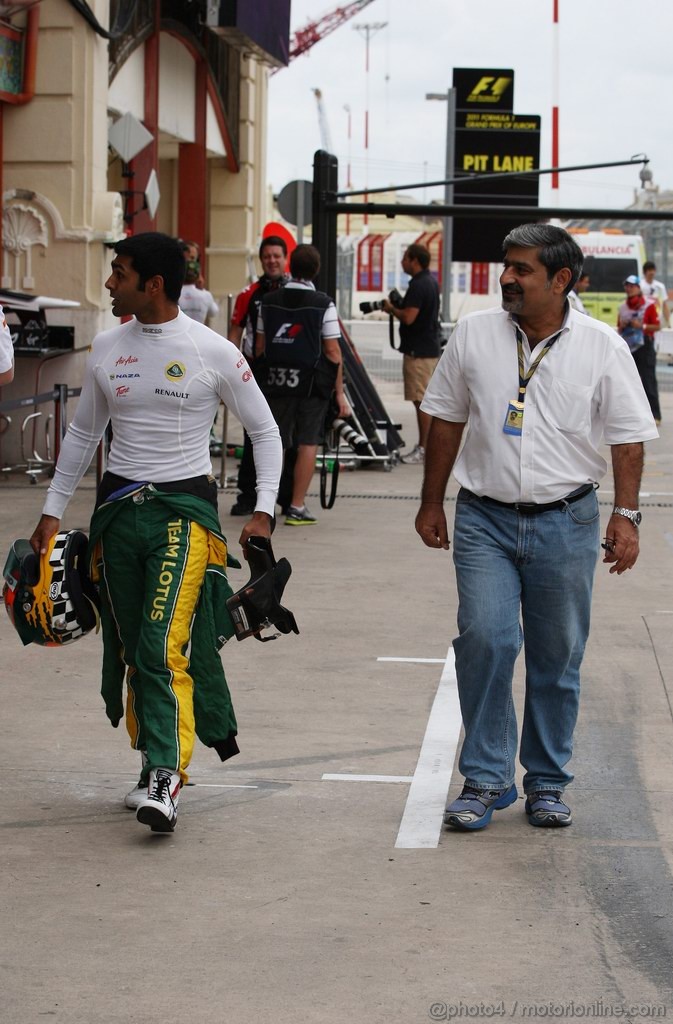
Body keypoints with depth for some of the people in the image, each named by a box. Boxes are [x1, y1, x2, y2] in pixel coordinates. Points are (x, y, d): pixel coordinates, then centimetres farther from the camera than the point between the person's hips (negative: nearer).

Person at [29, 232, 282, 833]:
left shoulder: (213, 353, -5)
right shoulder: (107, 350, 7)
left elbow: (264, 430, 4)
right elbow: (83, 433, 19)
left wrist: (264, 511, -5)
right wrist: (53, 510, 15)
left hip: (184, 507, -5)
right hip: (119, 507, 5)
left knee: (165, 645, -17)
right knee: (132, 649, 7)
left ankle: (165, 780, -20)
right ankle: (154, 764, 19)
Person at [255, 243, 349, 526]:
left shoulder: (269, 301, 3)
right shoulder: (323, 304, -8)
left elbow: (260, 346, 7)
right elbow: (332, 351, -8)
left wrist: (263, 380, 18)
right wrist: (340, 393, -3)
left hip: (275, 382, 3)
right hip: (312, 385, -3)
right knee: (308, 443, 4)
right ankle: (297, 508, 4)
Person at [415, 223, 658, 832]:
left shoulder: (602, 347, -1)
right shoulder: (474, 334, 3)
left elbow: (629, 436, 2)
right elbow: (447, 420, 11)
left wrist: (626, 514, -6)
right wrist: (431, 503, 12)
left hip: (566, 523, 0)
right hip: (485, 519, 1)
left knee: (558, 657, 6)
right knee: (484, 641, -12)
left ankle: (547, 783, 19)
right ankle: (486, 778, -1)